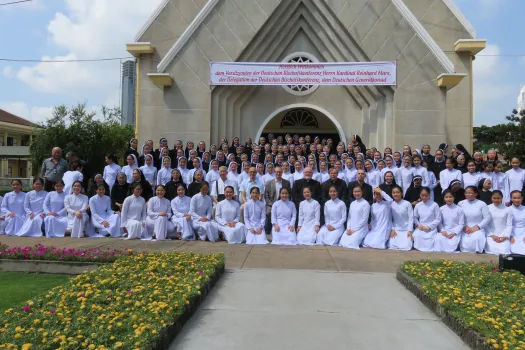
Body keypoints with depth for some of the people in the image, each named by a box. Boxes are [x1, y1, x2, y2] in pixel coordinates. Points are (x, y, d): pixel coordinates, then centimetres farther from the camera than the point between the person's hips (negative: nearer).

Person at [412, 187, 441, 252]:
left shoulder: (434, 205, -7)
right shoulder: (418, 205, 4)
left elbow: (438, 219, -5)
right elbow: (415, 217, 11)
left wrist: (429, 226, -13)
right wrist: (418, 224, -8)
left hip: (431, 229, -3)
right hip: (420, 228, 3)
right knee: (416, 236, -26)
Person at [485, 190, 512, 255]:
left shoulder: (508, 209, 8)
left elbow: (509, 225, 5)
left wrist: (505, 236, -9)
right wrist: (492, 235, -9)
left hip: (503, 236, 1)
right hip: (491, 236, -1)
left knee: (504, 252, -23)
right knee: (491, 252, -25)